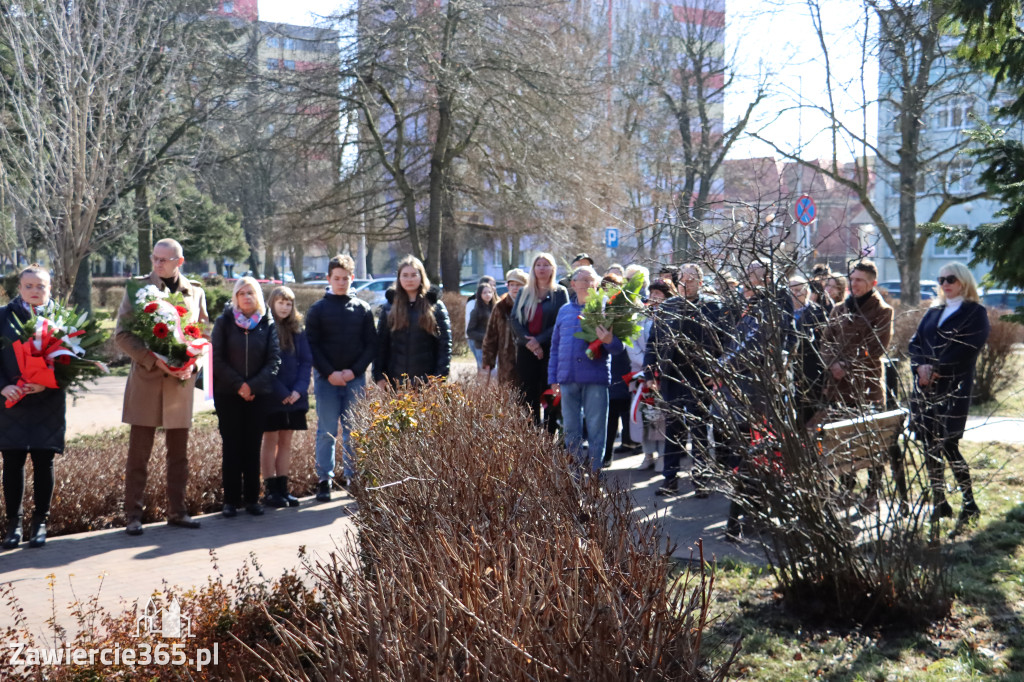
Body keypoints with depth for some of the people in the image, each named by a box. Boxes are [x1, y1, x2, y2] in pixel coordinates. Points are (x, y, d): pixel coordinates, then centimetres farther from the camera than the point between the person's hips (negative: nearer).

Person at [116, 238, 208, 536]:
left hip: (181, 381, 3)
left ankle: (177, 511, 19)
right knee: (138, 453, 0)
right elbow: (122, 334, -3)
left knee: (179, 453, 9)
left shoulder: (195, 292, 8)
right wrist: (154, 360, -15)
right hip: (146, 379, -2)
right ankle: (133, 515, 9)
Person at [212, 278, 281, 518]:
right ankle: (231, 500, 5)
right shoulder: (224, 322, 3)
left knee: (253, 446, 4)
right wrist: (238, 385, -11)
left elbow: (274, 360, 0)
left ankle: (252, 498, 10)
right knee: (231, 446, 0)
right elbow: (217, 359, -2)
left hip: (259, 395, 1)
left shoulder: (267, 324, 5)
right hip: (228, 394, -1)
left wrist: (253, 385, -11)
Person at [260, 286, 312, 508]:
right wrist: (281, 393, -14)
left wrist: (299, 390, -8)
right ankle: (270, 490, 5)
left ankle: (282, 488, 13)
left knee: (286, 441, 8)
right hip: (271, 396, -4)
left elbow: (306, 361, 6)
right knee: (271, 441, 1)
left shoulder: (297, 330, 9)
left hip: (294, 396, 5)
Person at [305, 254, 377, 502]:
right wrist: (329, 373, -10)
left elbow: (371, 345, 4)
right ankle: (324, 480, 7)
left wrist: (354, 371, -7)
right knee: (327, 432, 0)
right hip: (326, 379, -1)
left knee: (354, 431, 5)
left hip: (355, 379, 1)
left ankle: (352, 476, 14)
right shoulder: (318, 309, 3)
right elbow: (312, 345, 0)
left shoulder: (363, 309, 7)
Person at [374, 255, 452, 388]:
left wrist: (440, 377, -7)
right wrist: (379, 376, 0)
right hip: (395, 381, 2)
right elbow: (381, 344, 8)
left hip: (426, 381, -1)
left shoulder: (436, 307, 5)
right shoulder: (389, 308, 10)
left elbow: (445, 344, 2)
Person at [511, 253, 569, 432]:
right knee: (529, 397, 3)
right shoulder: (524, 292, 14)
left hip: (550, 351, -3)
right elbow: (515, 319, 4)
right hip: (526, 351, 3)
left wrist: (539, 340, -14)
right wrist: (527, 341, -11)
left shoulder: (560, 293, 3)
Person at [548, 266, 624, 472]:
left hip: (595, 378, -3)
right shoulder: (564, 311, 16)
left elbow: (619, 347, -1)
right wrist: (553, 377, 13)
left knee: (596, 428, -1)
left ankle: (594, 471, 7)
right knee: (571, 429, 9)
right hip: (568, 378, 4)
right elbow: (555, 346, 19)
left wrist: (609, 341, -24)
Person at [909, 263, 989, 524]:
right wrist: (921, 366, -7)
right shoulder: (933, 312, 19)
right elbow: (915, 342, 11)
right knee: (930, 445, 5)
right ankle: (938, 502, 13)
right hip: (925, 386, 6)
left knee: (948, 445, -9)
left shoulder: (976, 313, 1)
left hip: (953, 388, -6)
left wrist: (936, 371, -15)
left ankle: (970, 503, 4)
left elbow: (965, 350, -11)